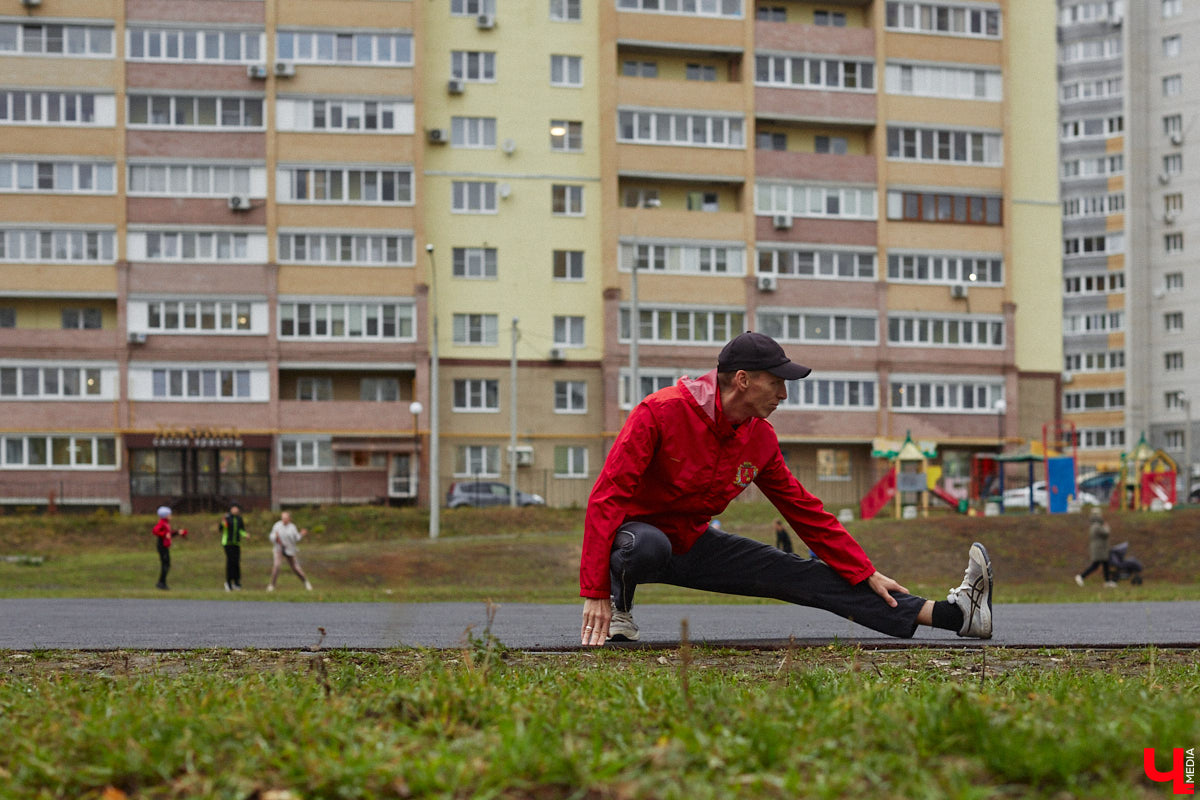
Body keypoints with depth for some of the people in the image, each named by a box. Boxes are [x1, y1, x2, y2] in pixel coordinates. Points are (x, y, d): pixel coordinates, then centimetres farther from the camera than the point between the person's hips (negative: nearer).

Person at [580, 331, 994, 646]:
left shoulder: (761, 438, -4)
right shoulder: (662, 412, -25)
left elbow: (805, 512, 6)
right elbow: (607, 497, -26)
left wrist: (866, 573, 2)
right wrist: (594, 592, -31)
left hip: (693, 544, 6)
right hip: (632, 531, -6)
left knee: (806, 576, -6)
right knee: (649, 546, -45)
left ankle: (954, 615, -10)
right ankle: (615, 607, -11)